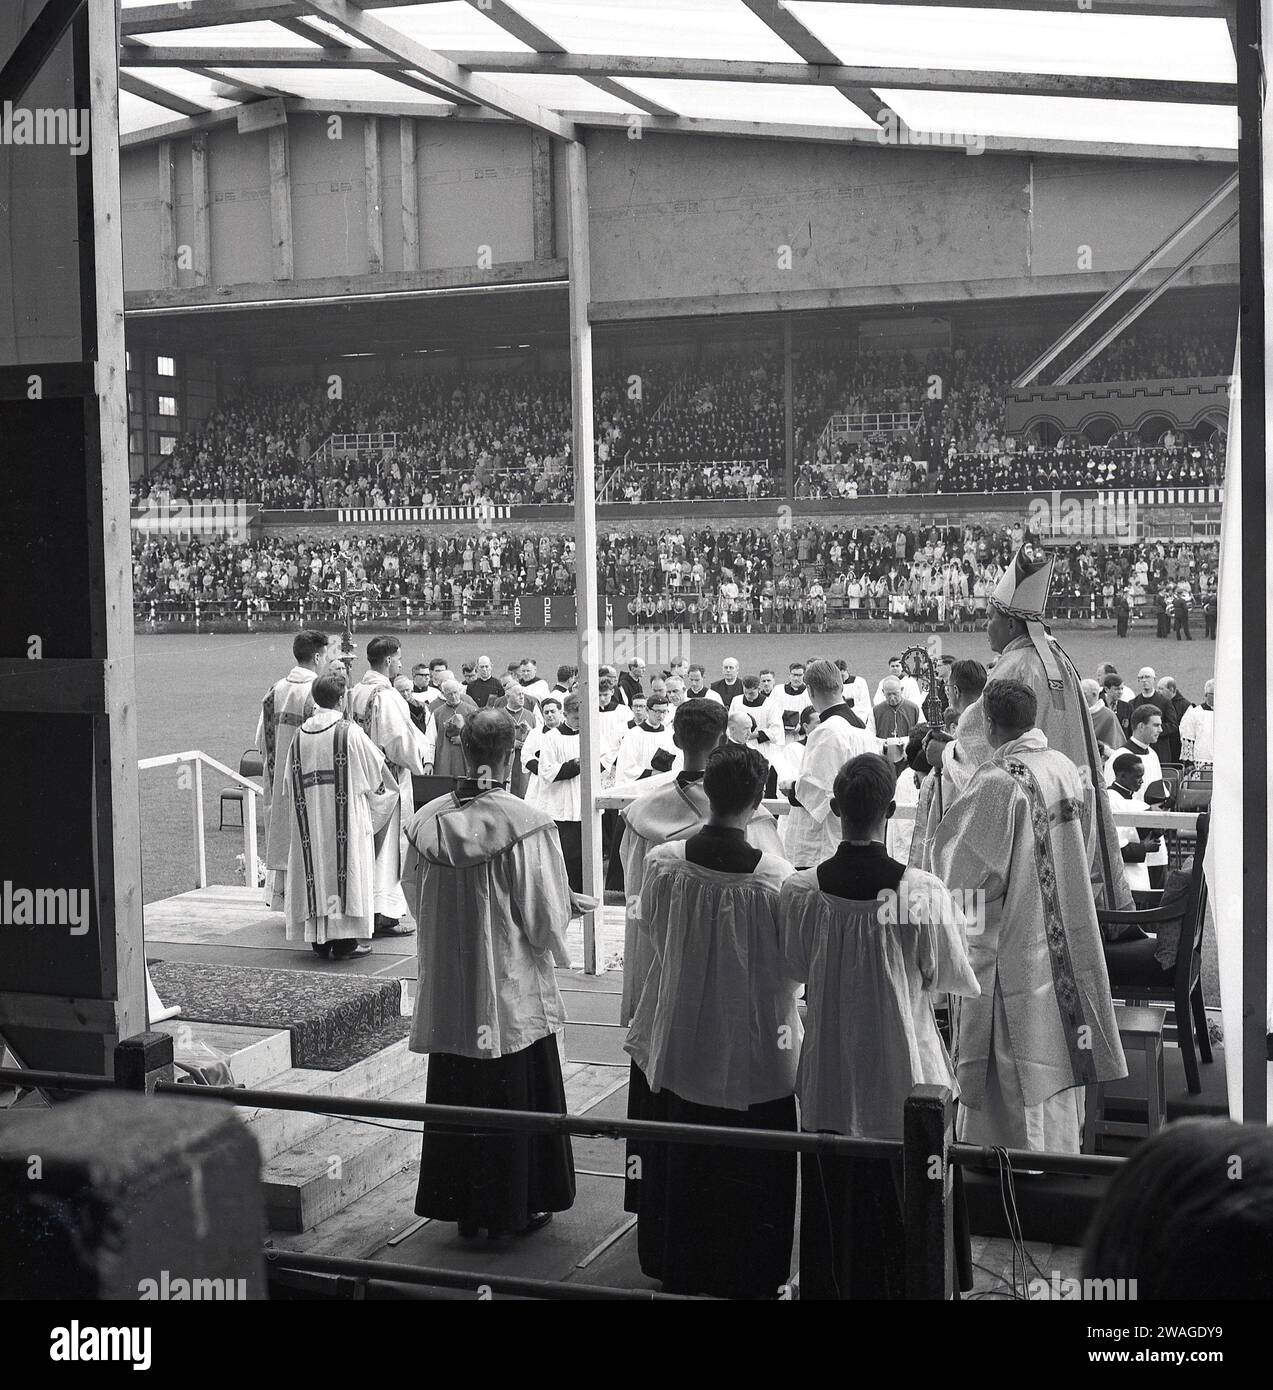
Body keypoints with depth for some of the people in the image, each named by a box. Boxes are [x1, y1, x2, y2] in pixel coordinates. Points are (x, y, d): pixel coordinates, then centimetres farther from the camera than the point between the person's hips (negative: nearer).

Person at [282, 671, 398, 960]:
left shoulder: (300, 734, 3)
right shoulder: (349, 732, -11)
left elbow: (290, 786, 9)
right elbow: (376, 771, 0)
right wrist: (387, 793, 18)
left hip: (309, 822, 4)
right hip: (347, 819, -4)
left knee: (316, 872, 10)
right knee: (345, 869, 1)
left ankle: (319, 940, 14)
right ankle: (344, 941, 2)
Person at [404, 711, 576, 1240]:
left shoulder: (427, 822, -8)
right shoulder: (527, 825, -19)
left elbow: (416, 899, 5)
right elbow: (548, 914, -14)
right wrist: (550, 938, 8)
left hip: (447, 987, 3)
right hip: (512, 988, -3)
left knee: (457, 1094, 15)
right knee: (517, 1095, 12)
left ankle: (463, 1206, 25)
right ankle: (521, 1204, 23)